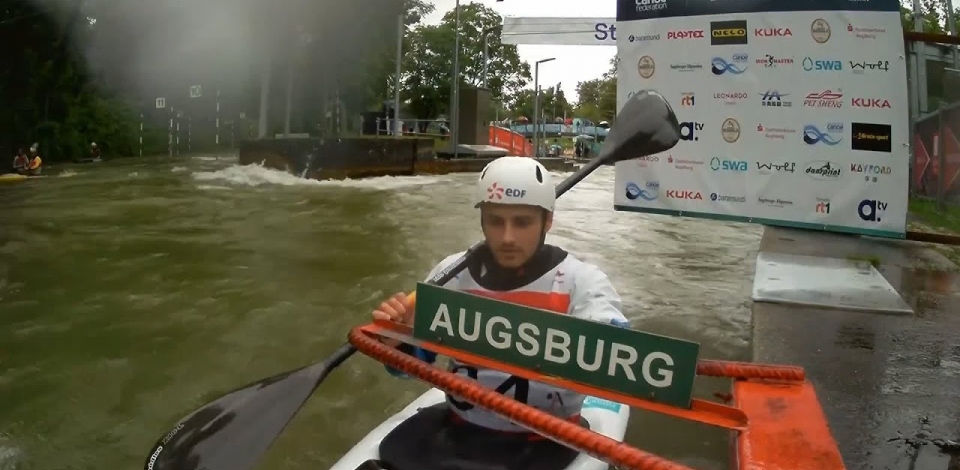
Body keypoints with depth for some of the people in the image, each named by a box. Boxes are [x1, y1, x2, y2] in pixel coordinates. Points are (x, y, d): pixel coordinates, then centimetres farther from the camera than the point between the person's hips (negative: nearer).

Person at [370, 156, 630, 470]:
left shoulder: (581, 280, -9)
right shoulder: (453, 272, -1)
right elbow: (412, 361, 3)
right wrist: (397, 339, -19)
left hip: (543, 441, -2)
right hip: (457, 428, 3)